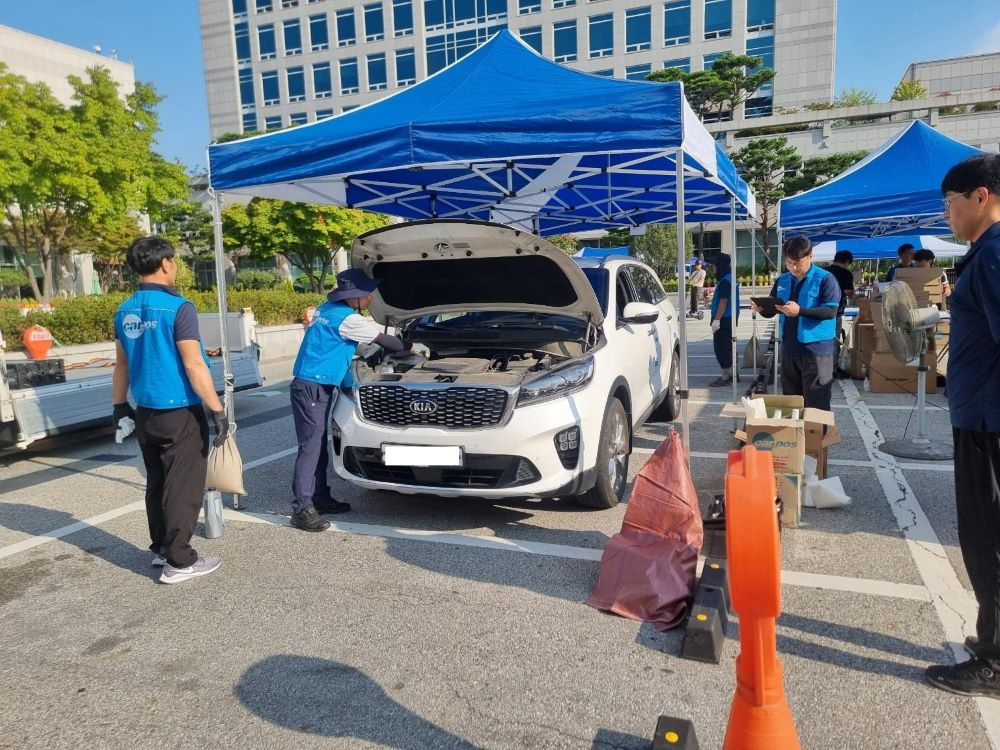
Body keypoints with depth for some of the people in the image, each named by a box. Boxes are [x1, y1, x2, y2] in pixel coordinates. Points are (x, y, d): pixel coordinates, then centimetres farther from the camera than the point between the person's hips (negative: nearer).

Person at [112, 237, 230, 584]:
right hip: (180, 414, -7)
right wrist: (218, 410, -16)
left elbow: (122, 365, 16)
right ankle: (178, 561, 5)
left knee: (156, 484, 17)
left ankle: (161, 548, 28)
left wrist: (119, 405, 26)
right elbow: (193, 366, -19)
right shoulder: (178, 308, -16)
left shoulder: (125, 312, 7)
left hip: (145, 413, 8)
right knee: (183, 487, 0)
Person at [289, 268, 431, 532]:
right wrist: (413, 347, 8)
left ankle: (320, 497, 22)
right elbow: (384, 340, -6)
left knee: (320, 445, 14)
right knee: (310, 447, -8)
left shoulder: (328, 309, 12)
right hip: (311, 389, -10)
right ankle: (301, 510, -5)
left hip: (319, 387, 10)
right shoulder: (346, 319, -15)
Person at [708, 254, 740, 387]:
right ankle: (733, 374, 24)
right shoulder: (731, 279, 14)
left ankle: (725, 377, -3)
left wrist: (716, 319, -23)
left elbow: (723, 301, -23)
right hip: (730, 319, 10)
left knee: (721, 348, -6)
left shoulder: (725, 281, -17)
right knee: (727, 347, 17)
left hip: (724, 320, -10)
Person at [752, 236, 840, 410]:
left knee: (816, 404, -2)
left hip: (816, 349, -6)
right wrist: (762, 309, -9)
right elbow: (771, 311, 15)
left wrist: (800, 310, -30)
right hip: (789, 348, 6)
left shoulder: (825, 279, -7)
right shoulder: (782, 280, 10)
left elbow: (830, 311, -17)